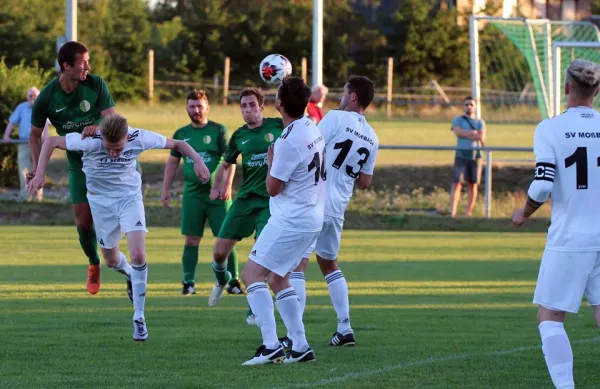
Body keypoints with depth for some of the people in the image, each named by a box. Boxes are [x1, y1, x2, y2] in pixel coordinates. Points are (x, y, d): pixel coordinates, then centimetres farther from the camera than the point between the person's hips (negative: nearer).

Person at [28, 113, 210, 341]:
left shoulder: (139, 139, -24)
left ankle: (139, 317, -8)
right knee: (111, 260, 13)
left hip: (130, 197, -1)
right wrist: (40, 174, -26)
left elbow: (176, 144, -9)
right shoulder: (90, 141, -29)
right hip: (101, 200, 1)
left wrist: (197, 159, -24)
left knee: (138, 255, -17)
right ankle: (130, 274, 51)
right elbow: (51, 142, -18)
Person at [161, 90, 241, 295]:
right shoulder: (181, 134, 11)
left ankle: (233, 282, 2)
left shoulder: (218, 131, -1)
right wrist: (166, 189, 11)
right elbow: (172, 162, 17)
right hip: (192, 192, 3)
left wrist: (227, 185, -16)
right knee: (191, 239, 1)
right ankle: (188, 283, 6)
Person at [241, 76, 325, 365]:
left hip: (291, 220, -10)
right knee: (277, 279, 19)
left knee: (251, 274, -10)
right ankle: (300, 346, 16)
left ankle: (271, 346, -21)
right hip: (312, 218, 10)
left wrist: (270, 159, 2)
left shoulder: (288, 142, -22)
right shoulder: (312, 128, 5)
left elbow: (273, 188, -14)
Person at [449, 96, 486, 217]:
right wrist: (474, 133, -9)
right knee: (457, 183, -11)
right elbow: (457, 132, -10)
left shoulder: (480, 122, 14)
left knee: (473, 185, 2)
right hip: (461, 156, -2)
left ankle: (469, 212, 8)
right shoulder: (458, 120, 10)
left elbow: (482, 137, -2)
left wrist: (465, 134, -8)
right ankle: (452, 212, -17)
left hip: (475, 156, 2)